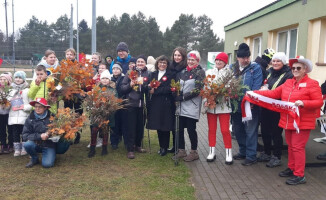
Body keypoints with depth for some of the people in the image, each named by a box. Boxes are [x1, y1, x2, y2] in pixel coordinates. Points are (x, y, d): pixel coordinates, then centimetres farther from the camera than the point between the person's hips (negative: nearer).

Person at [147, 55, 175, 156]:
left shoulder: (171, 74, 0)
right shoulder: (153, 74, 15)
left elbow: (170, 88, -12)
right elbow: (149, 87, 8)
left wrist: (155, 91, -15)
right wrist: (150, 88, -13)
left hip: (166, 104, -4)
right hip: (155, 103, 4)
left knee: (165, 127, 1)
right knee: (158, 126, 8)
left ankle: (165, 148, 15)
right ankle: (161, 146, 23)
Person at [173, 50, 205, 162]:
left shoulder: (200, 72, -3)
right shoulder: (183, 72, 15)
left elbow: (197, 90, -12)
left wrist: (183, 97, -14)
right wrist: (176, 95, -2)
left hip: (192, 106, -6)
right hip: (181, 106, 6)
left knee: (191, 129, -1)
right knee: (180, 128, 8)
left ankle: (194, 152, 15)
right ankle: (181, 151, 23)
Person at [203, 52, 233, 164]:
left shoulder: (229, 73, 1)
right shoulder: (209, 72, 9)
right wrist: (205, 100, -8)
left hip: (223, 105, -3)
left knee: (225, 130, -2)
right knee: (211, 129, 11)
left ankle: (228, 153, 10)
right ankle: (212, 152, 22)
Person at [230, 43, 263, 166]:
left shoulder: (255, 68, -6)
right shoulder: (232, 68, 8)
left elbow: (256, 87, -13)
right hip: (235, 105, 5)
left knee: (250, 131, 2)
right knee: (237, 130, 16)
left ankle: (251, 156, 13)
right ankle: (243, 152, 33)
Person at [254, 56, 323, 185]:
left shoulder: (312, 84, -6)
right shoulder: (288, 83, 12)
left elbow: (319, 102, -10)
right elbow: (274, 93, 9)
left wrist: (303, 103, -27)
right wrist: (255, 93, 2)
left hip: (302, 122, -6)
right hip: (288, 121, 6)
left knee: (298, 147, -5)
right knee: (290, 146, 15)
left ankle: (299, 175, 5)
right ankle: (291, 168, 30)